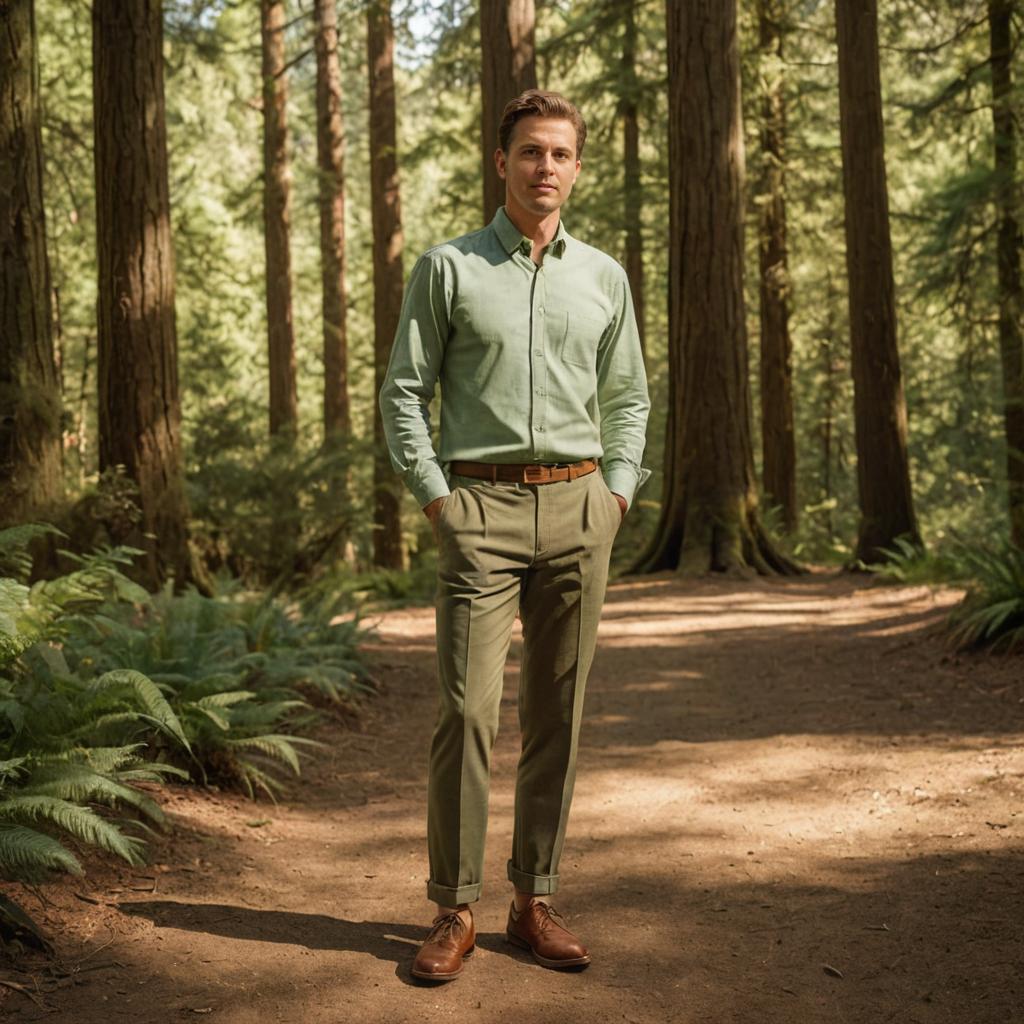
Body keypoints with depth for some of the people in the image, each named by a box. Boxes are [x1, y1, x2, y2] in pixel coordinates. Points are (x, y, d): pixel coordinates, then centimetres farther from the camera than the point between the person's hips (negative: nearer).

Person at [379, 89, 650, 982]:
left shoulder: (603, 276, 13)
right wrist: (435, 498, -5)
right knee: (468, 708, -8)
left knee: (558, 711, 5)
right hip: (482, 508, -3)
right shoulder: (448, 268, 4)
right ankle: (454, 912, 2)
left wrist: (618, 491, 6)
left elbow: (629, 397, 19)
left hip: (578, 509, 3)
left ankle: (536, 900, 15)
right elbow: (404, 393, 3)